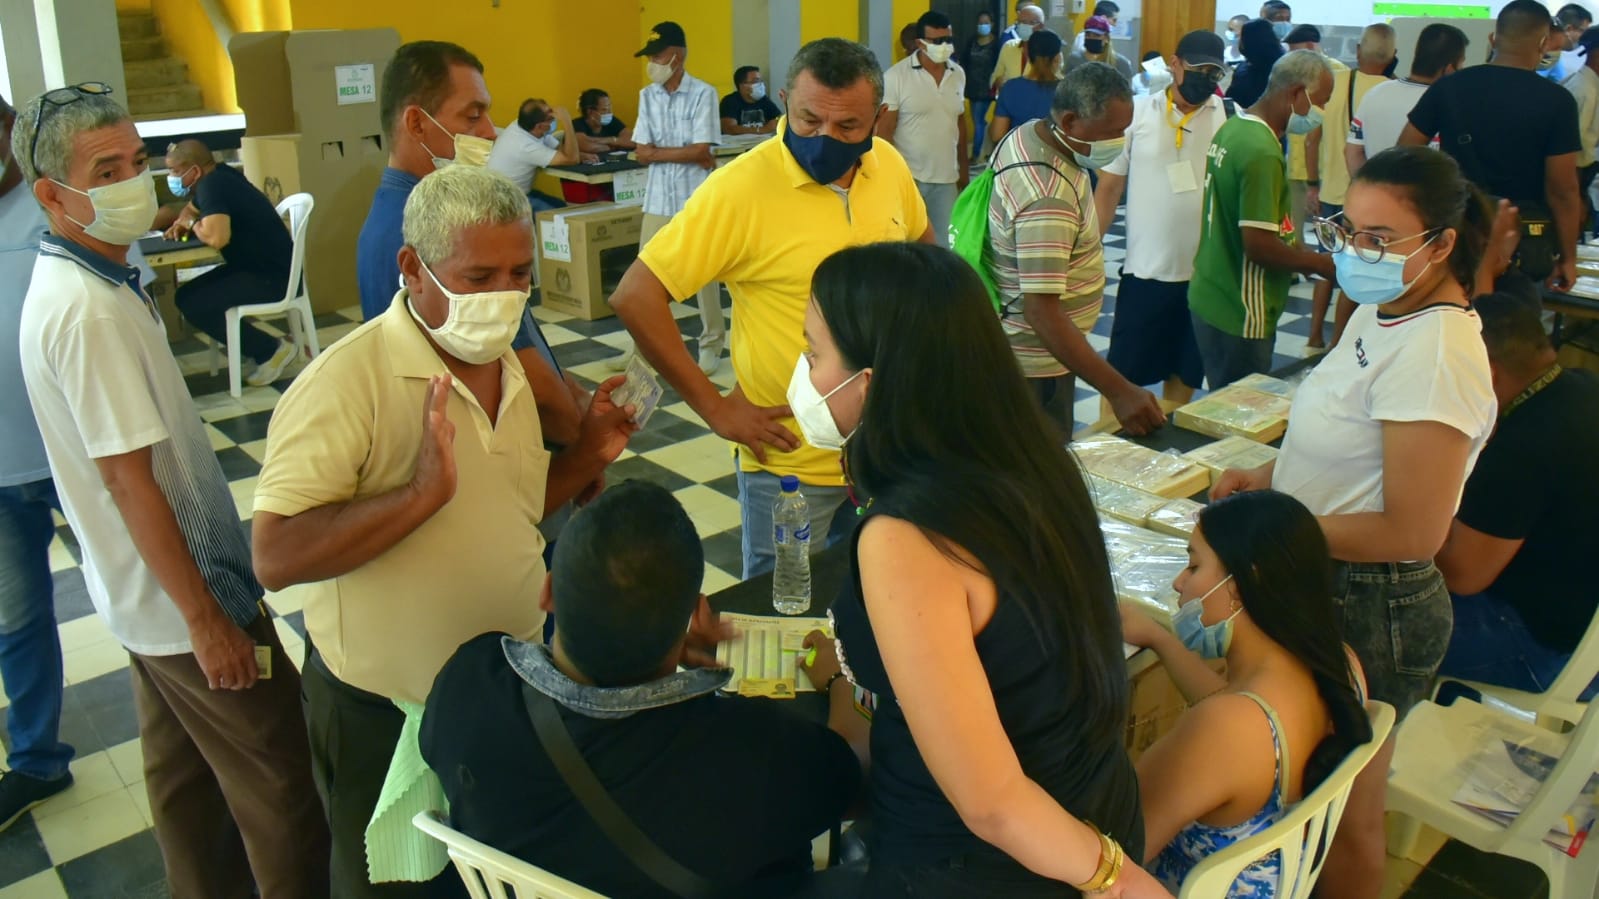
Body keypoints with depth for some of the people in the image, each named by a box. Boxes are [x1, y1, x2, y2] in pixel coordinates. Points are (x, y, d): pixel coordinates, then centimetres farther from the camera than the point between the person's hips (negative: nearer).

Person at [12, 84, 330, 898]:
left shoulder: (69, 281, 5)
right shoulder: (89, 310, -25)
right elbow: (129, 477, -25)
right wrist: (207, 619, -20)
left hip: (145, 590, 10)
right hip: (184, 593, -10)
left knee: (182, 770, 22)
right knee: (278, 786, 4)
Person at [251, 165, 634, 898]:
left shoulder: (508, 366, 2)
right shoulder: (348, 381, -23)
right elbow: (275, 557, -28)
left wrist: (586, 455, -3)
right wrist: (423, 491, -37)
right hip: (384, 718, -6)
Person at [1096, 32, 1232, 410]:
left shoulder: (1231, 117, 0)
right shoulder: (1138, 112, -3)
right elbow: (1108, 187, 0)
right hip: (1145, 270, -1)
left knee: (1185, 371, 15)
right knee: (1123, 371, 6)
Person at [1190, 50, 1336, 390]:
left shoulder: (1233, 127, 7)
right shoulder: (1262, 152, -22)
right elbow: (1259, 245, -25)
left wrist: (1298, 251, 14)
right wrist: (1321, 264, -10)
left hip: (1209, 297, 9)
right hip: (1239, 315, -9)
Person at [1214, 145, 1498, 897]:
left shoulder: (1432, 352, -27)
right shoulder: (1381, 312, 3)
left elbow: (1412, 532, -27)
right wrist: (1269, 477, 2)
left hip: (1369, 609, -9)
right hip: (1328, 586, 9)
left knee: (1344, 813, 14)